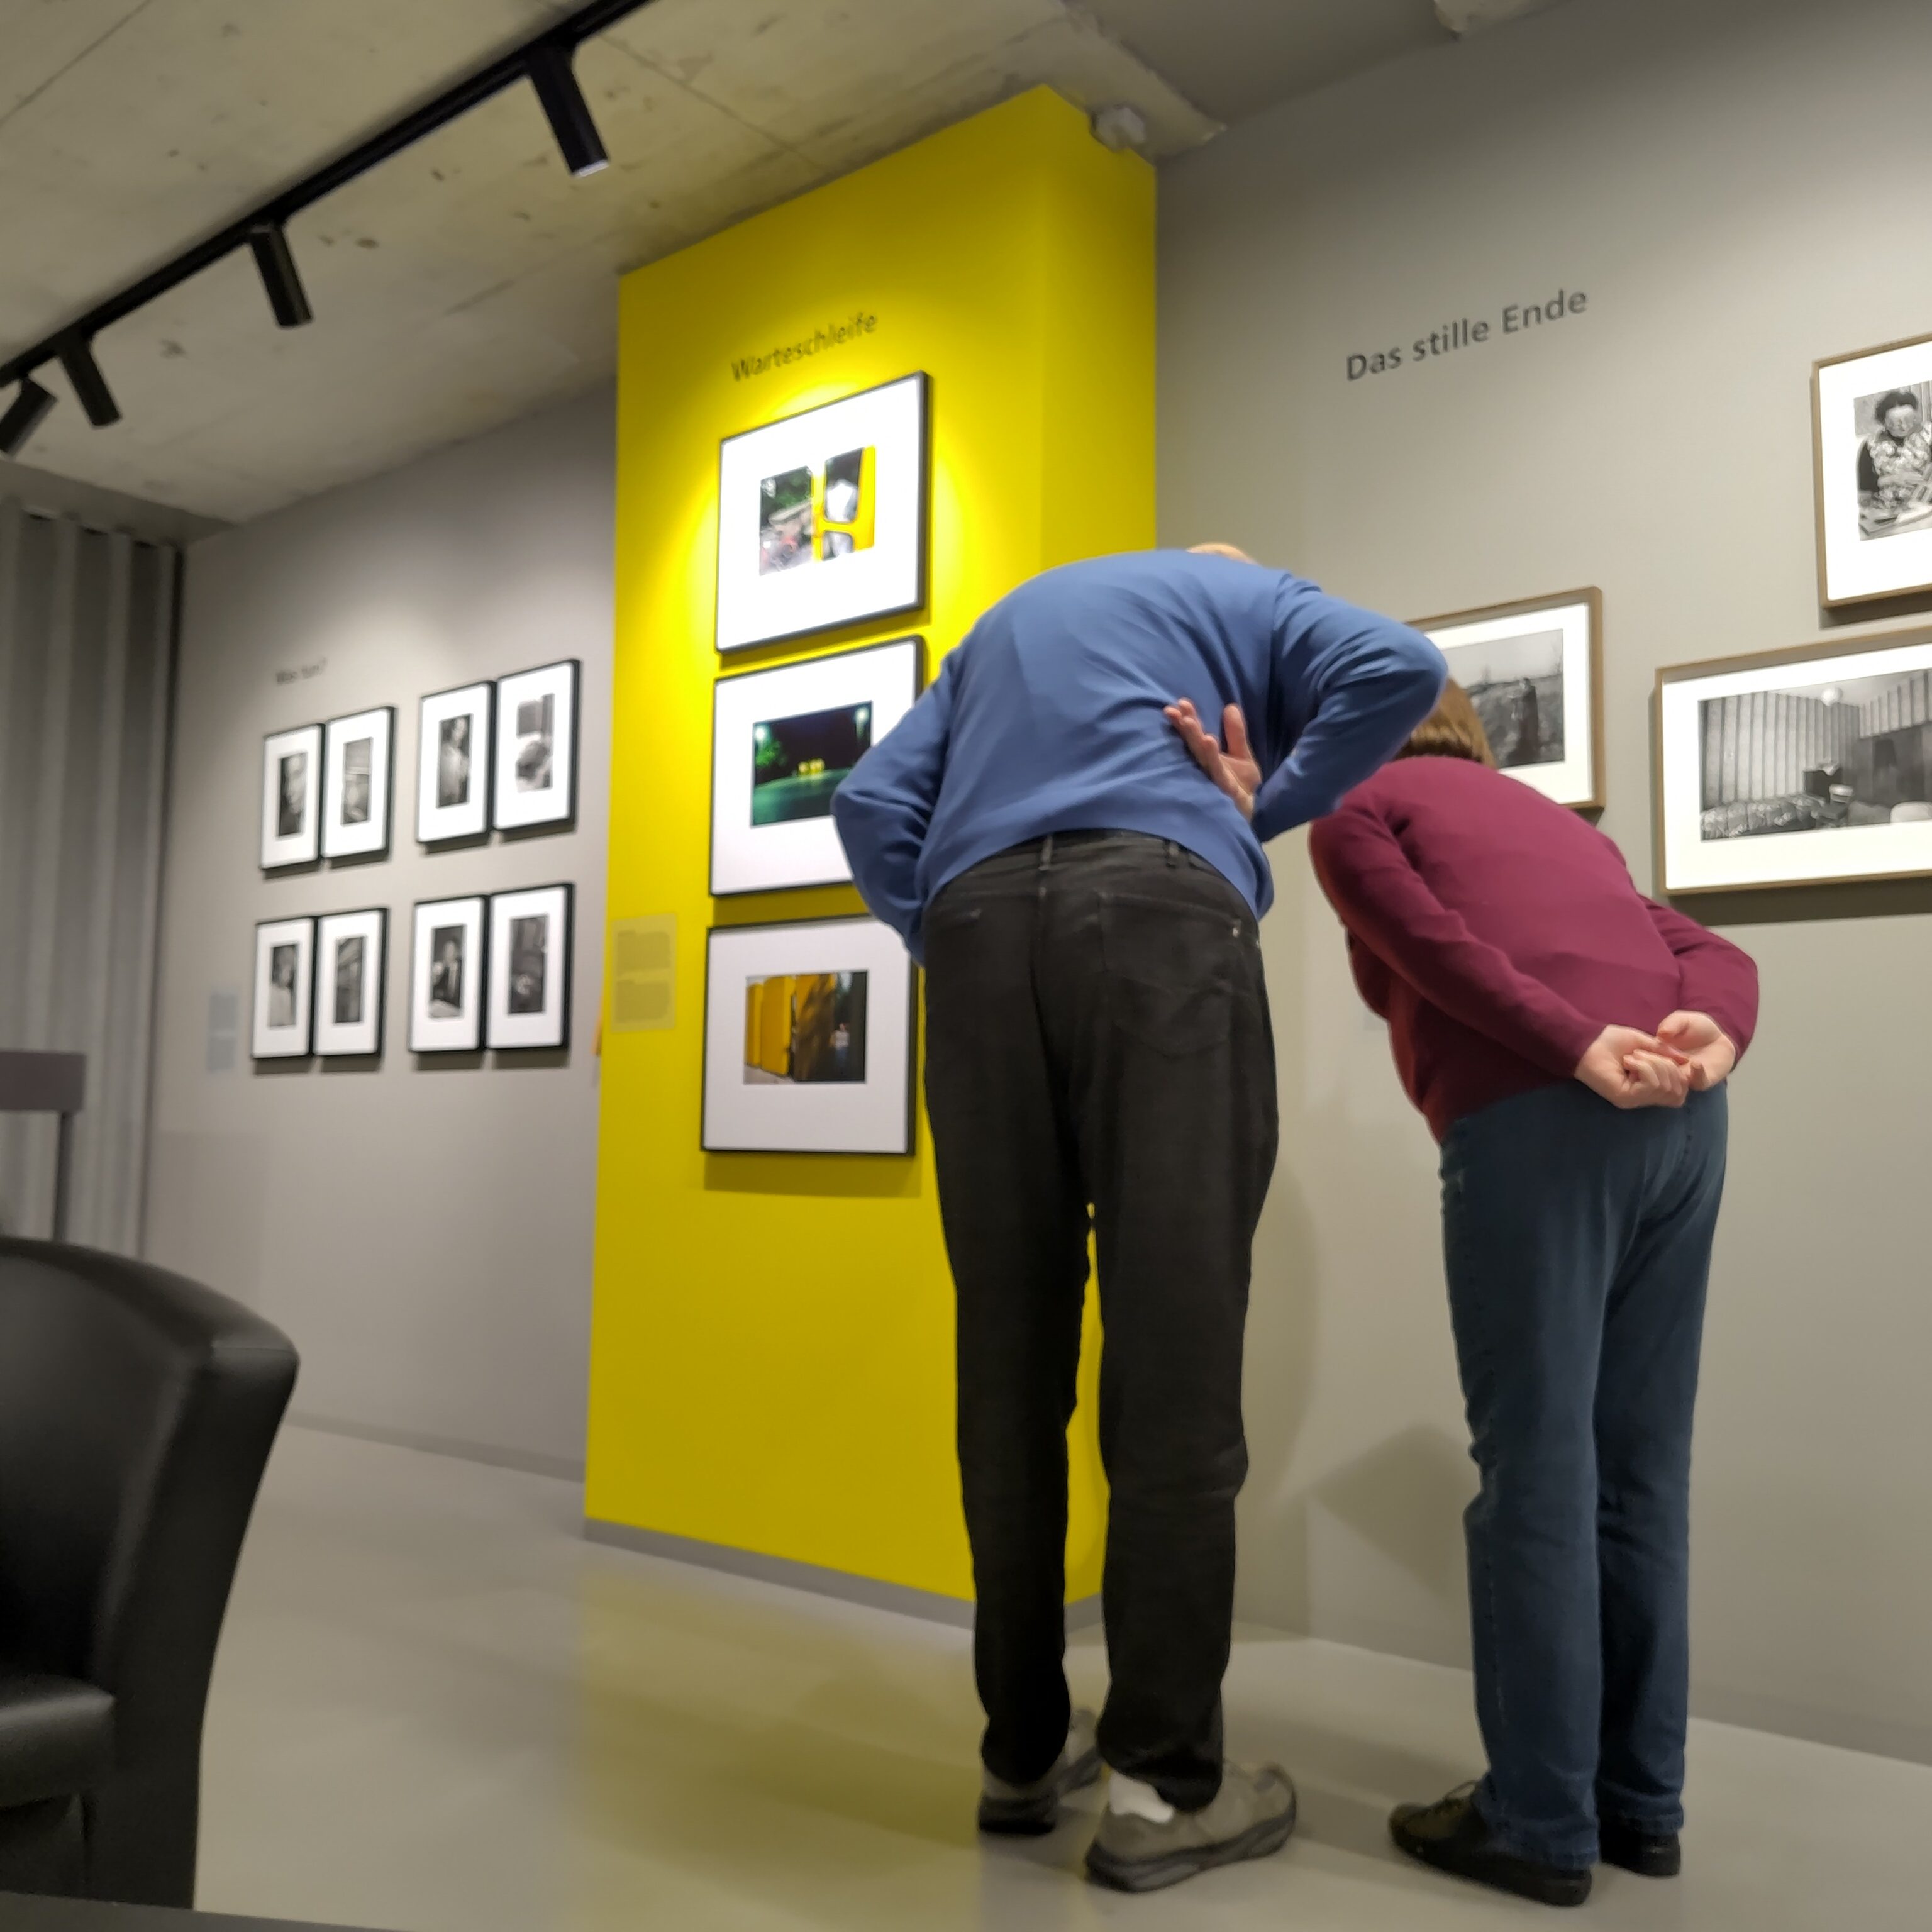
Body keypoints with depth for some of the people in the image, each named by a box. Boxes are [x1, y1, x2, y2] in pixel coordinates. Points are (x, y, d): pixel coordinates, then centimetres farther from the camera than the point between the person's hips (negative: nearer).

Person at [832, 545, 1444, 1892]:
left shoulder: (1005, 623, 37)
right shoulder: (1247, 598, 27)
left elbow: (874, 801, 22)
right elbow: (1398, 670, 4)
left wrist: (944, 947, 16)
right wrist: (1267, 812, 10)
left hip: (979, 922, 4)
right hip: (1160, 904, -4)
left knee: (1008, 1355, 6)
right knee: (1174, 1353, -4)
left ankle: (1026, 1751, 15)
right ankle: (1166, 1784, 0)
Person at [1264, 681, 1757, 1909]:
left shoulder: (1356, 806, 16)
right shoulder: (1553, 817, 33)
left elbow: (1433, 944, -4)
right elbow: (1711, 951, 18)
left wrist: (1581, 1052, -12)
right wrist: (1714, 1033, -1)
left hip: (1540, 1118, -6)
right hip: (1683, 1116, 7)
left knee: (1537, 1468, -3)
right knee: (1640, 1468, 10)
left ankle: (1541, 1819, 3)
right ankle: (1642, 1800, 17)